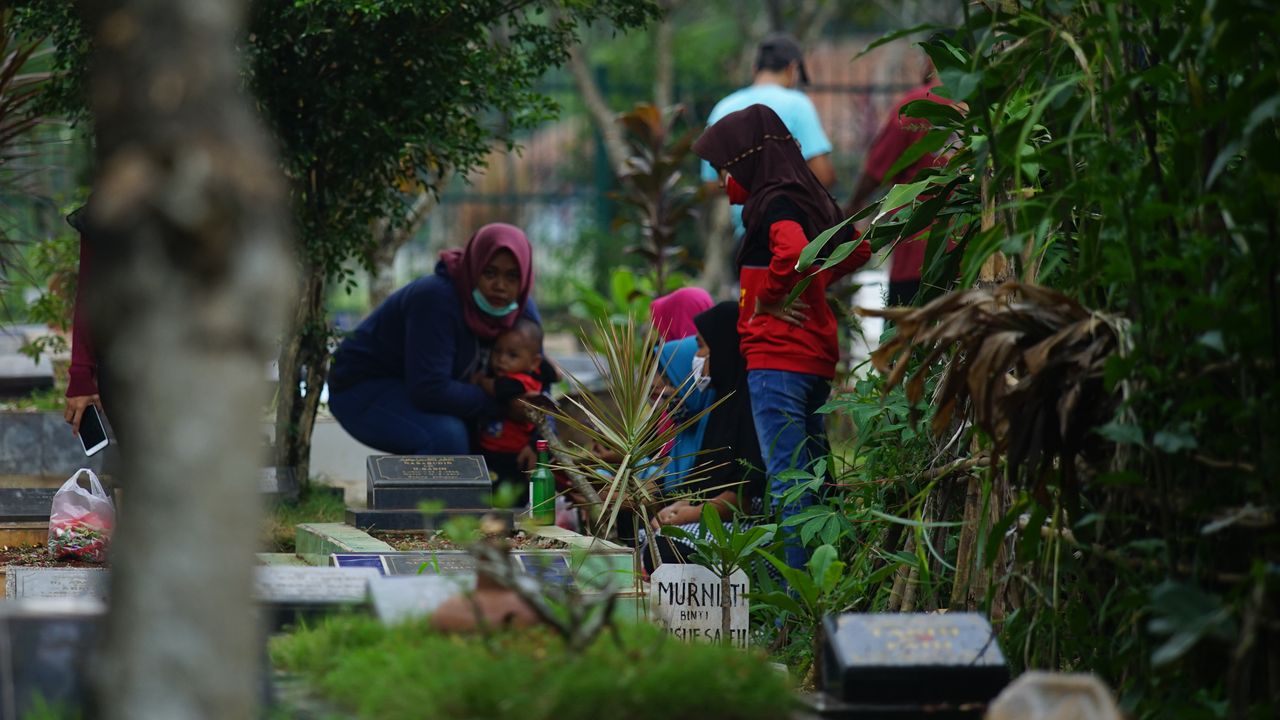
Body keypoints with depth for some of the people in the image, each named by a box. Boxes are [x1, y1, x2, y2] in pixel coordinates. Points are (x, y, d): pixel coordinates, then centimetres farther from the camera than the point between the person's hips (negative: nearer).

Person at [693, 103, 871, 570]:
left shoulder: (776, 204, -11)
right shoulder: (811, 199, 16)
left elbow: (793, 253, -31)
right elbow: (857, 250, 30)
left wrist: (766, 300, -14)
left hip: (777, 360, -10)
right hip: (816, 358, 10)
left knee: (786, 481, -11)